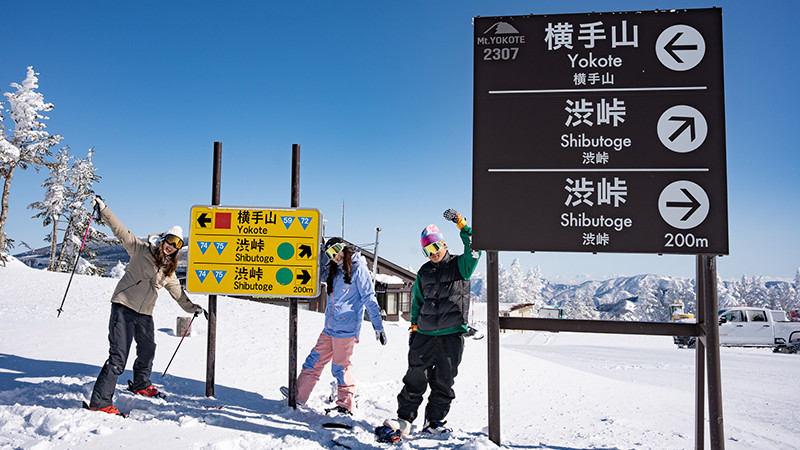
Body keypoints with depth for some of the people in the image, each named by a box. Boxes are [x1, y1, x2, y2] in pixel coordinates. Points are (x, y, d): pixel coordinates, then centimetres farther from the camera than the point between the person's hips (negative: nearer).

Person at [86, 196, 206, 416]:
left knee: (147, 351, 22)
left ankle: (141, 385, 46)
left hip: (145, 314, 7)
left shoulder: (169, 271, 16)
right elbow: (120, 230, -5)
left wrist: (192, 307, 18)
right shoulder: (141, 250, -1)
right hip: (124, 308, -7)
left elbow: (178, 292, 24)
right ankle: (99, 402, -9)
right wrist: (103, 209, -12)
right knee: (118, 357, -13)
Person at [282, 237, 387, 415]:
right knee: (315, 360, 10)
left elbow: (369, 298, -9)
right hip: (330, 327, 7)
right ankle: (299, 395, 18)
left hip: (346, 328, -7)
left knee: (341, 367, -2)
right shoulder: (333, 271, 14)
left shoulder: (358, 269, -7)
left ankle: (345, 406, 11)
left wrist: (378, 325, -11)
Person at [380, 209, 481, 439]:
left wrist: (461, 224, -20)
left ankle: (434, 421, 16)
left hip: (452, 335, -3)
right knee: (415, 377, 1)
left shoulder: (460, 265, 3)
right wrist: (414, 326, 17)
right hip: (425, 334, 3)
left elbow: (474, 249, -15)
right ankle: (404, 420, 6)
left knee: (443, 381, 4)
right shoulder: (424, 272, 15)